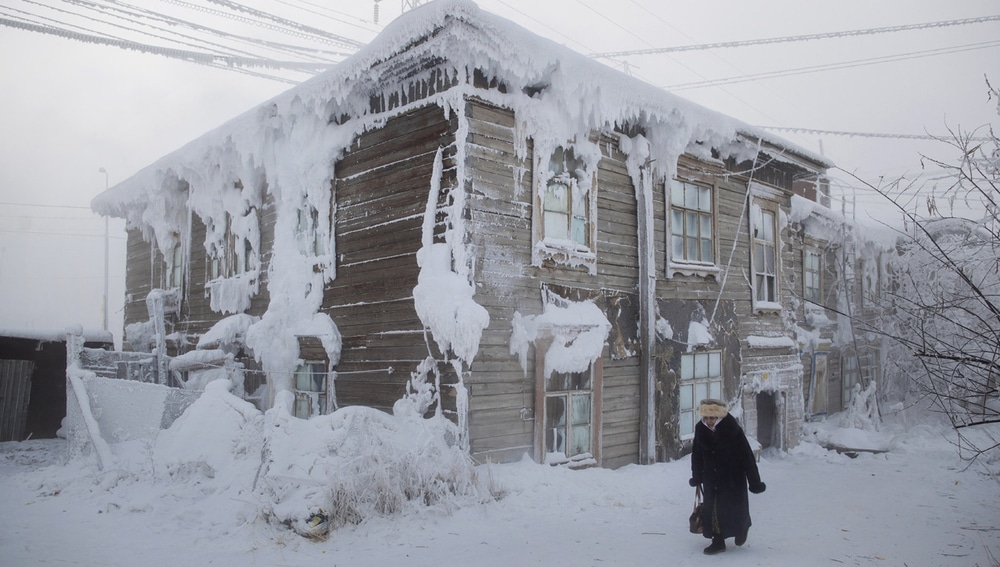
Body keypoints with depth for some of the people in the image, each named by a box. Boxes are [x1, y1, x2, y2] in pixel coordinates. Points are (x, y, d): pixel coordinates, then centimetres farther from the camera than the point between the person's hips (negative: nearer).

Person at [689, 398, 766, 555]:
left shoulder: (732, 429, -23)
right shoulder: (700, 429, -10)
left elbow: (747, 456, -17)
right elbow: (697, 455, 4)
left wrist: (754, 482, -14)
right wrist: (697, 477, 12)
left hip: (733, 477, -3)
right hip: (711, 477, 4)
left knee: (735, 507, 8)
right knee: (711, 508, 3)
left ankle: (742, 528, 39)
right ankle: (718, 541, 16)